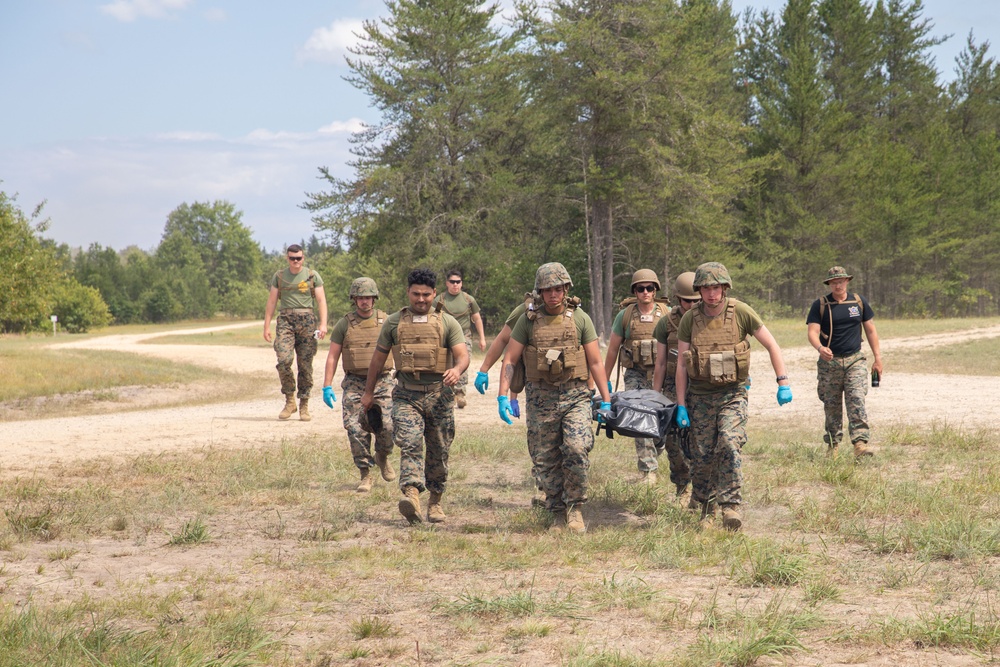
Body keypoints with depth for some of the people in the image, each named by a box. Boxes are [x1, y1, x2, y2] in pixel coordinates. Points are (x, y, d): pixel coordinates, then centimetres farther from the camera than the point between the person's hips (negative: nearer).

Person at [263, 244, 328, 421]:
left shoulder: (313, 276, 7)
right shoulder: (279, 277, 11)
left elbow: (321, 301, 3)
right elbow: (271, 301, 12)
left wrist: (323, 324, -9)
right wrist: (267, 326, 6)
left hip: (307, 321, 0)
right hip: (286, 320, 0)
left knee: (305, 364, 0)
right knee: (284, 359, -17)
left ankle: (304, 406, 8)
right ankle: (289, 401, -3)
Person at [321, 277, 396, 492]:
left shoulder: (386, 322, 5)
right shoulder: (344, 325, 4)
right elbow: (332, 356, 6)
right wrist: (327, 386, -1)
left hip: (382, 381, 0)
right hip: (354, 384, 0)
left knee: (388, 425, -14)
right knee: (356, 429, -10)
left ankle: (382, 458, 17)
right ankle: (365, 475, 1)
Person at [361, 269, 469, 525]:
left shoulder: (447, 323, 6)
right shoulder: (394, 322, 9)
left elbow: (463, 355, -4)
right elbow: (378, 358, 18)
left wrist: (457, 370, -27)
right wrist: (368, 391, 21)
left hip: (439, 394, 0)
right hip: (406, 395, 0)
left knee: (438, 452, 7)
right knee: (410, 444, -19)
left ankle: (435, 501, 22)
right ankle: (412, 495, -32)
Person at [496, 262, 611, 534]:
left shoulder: (580, 318, 3)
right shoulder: (528, 320, 4)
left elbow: (595, 362, 6)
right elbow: (509, 360, 4)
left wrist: (606, 400, 4)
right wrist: (503, 396, -7)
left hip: (575, 395, -1)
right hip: (541, 397, 1)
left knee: (577, 448, -19)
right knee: (546, 460, 3)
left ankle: (574, 509, -4)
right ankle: (558, 514, 15)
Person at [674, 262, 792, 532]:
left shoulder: (741, 312, -7)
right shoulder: (689, 320, -3)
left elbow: (772, 346, 0)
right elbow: (681, 365, 1)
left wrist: (783, 383, -6)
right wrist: (681, 405, -1)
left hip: (733, 394, -2)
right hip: (701, 395, 2)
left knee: (729, 444, -22)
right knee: (703, 455, 4)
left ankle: (731, 506, -20)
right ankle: (707, 507, 24)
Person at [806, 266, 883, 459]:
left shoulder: (859, 302, 7)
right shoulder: (820, 305, 0)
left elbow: (870, 330, 13)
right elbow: (812, 332, -9)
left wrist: (878, 358, 9)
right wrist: (820, 348, -31)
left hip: (855, 361, 0)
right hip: (829, 362, 0)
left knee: (857, 401, -14)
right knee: (831, 406, 6)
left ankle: (860, 443, -22)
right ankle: (832, 444, 20)